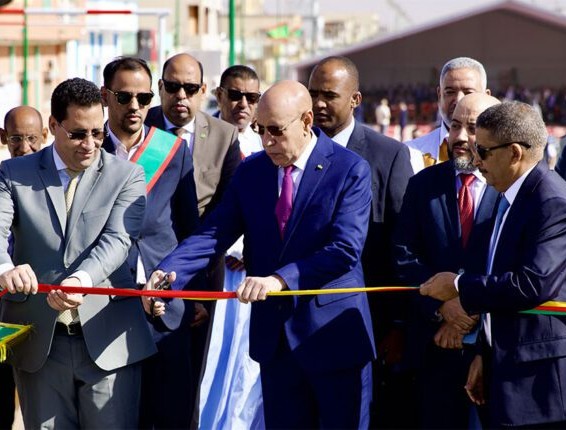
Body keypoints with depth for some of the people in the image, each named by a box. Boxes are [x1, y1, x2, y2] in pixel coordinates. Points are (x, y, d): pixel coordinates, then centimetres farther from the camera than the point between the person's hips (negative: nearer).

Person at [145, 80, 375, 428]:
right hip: (274, 337, 5)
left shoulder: (350, 170, -10)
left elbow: (345, 250, -20)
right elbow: (214, 234, -4)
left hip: (334, 334, -4)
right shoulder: (251, 171, 5)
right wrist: (169, 271, -22)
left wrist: (280, 279, -31)